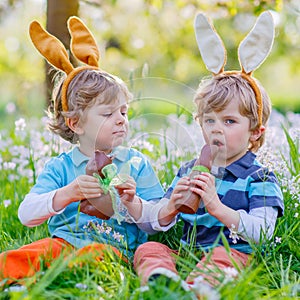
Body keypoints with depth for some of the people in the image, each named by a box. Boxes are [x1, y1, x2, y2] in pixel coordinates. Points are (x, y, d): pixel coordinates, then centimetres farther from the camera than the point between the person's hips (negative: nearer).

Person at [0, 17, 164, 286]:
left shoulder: (137, 163, 13)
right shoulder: (60, 167, 11)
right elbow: (26, 215, -1)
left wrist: (131, 203, -13)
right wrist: (67, 194, -17)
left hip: (114, 246, -2)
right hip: (63, 241, 2)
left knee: (94, 255, -39)